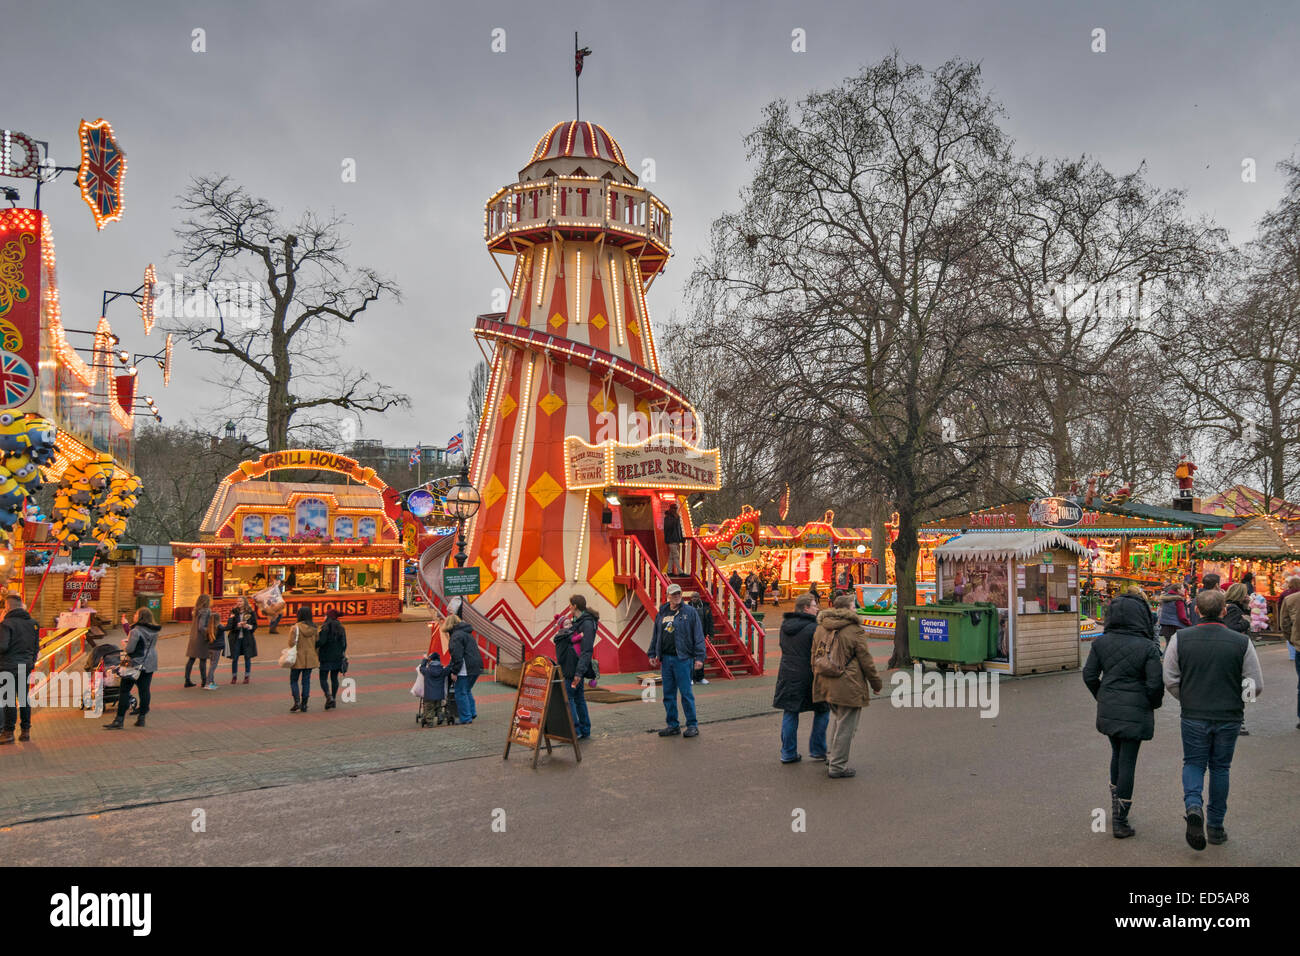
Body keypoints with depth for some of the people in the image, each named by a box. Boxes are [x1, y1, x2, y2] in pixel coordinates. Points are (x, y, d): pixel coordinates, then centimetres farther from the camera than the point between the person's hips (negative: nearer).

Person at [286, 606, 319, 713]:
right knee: (306, 681, 9)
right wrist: (318, 658, 14)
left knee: (294, 680, 9)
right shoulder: (314, 628, 1)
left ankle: (297, 702, -5)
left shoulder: (295, 628, -13)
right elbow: (317, 644, 6)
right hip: (310, 659, 4)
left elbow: (291, 644, -14)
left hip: (298, 659, -4)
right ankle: (304, 705, 10)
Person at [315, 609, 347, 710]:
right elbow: (344, 643, 10)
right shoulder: (340, 627, 9)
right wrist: (343, 655, 20)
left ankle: (329, 696, -20)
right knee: (334, 678, 13)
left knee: (323, 678, -1)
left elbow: (322, 641, -20)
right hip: (338, 657, 6)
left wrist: (314, 646, -2)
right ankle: (334, 699, 13)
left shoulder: (326, 627, -10)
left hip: (326, 657, -6)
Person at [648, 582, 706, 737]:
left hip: (682, 659, -5)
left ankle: (692, 725, 7)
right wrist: (653, 654, 13)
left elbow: (698, 636, -5)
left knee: (686, 693, -3)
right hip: (666, 659, 5)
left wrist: (699, 657, -11)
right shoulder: (662, 613, 13)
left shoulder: (690, 612, -2)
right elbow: (655, 636, 20)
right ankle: (673, 726, 18)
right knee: (668, 694, 9)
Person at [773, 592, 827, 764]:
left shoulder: (785, 625, 7)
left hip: (787, 675, 6)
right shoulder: (813, 628, -15)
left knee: (789, 714, 11)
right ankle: (817, 750, 17)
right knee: (822, 711, 13)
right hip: (808, 677, -6)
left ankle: (788, 753, 15)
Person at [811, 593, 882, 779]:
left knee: (837, 719, 25)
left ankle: (832, 757, 29)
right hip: (848, 686, -7)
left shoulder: (820, 629, 9)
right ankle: (837, 766, 8)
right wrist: (876, 683, 4)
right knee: (846, 726, 3)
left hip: (826, 684, 7)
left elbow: (814, 657, 16)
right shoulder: (854, 631, -12)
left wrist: (818, 680, 26)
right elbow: (866, 661, -8)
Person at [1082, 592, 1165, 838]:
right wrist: (1154, 703, 7)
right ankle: (1120, 821, 8)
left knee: (1117, 754, 24)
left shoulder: (1101, 642, -3)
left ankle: (1116, 806, 32)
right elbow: (1155, 684, -13)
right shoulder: (1147, 647, -14)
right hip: (1135, 713, -4)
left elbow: (1089, 675, 1)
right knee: (1127, 762, 3)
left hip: (1108, 710, 4)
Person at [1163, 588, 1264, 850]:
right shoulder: (1242, 642, -8)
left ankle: (1193, 805, -13)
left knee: (1193, 763, 14)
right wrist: (1234, 699, 14)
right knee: (1220, 767, 14)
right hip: (1229, 718, 0)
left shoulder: (1180, 639, -7)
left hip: (1193, 717, 0)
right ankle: (1215, 826, 22)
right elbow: (1257, 686, -4)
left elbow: (1170, 680, -4)